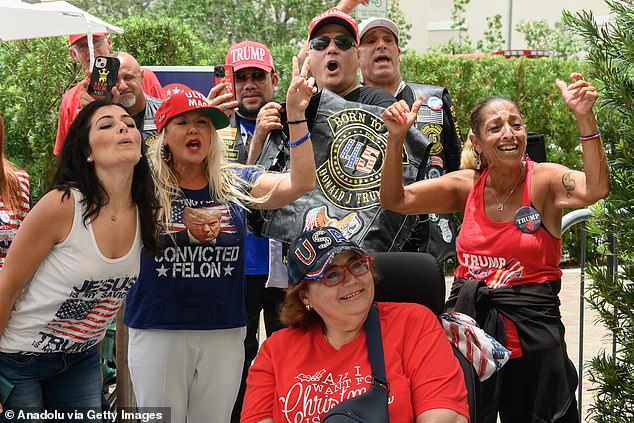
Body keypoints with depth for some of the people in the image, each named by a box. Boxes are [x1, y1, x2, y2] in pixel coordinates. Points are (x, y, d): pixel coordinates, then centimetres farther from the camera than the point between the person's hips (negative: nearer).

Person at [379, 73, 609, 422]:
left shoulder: (544, 179, -7)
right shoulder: (468, 185, 3)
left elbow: (595, 190, -28)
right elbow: (394, 200, 0)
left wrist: (585, 118, -38)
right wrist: (396, 138, -14)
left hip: (530, 331, -3)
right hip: (467, 325, 3)